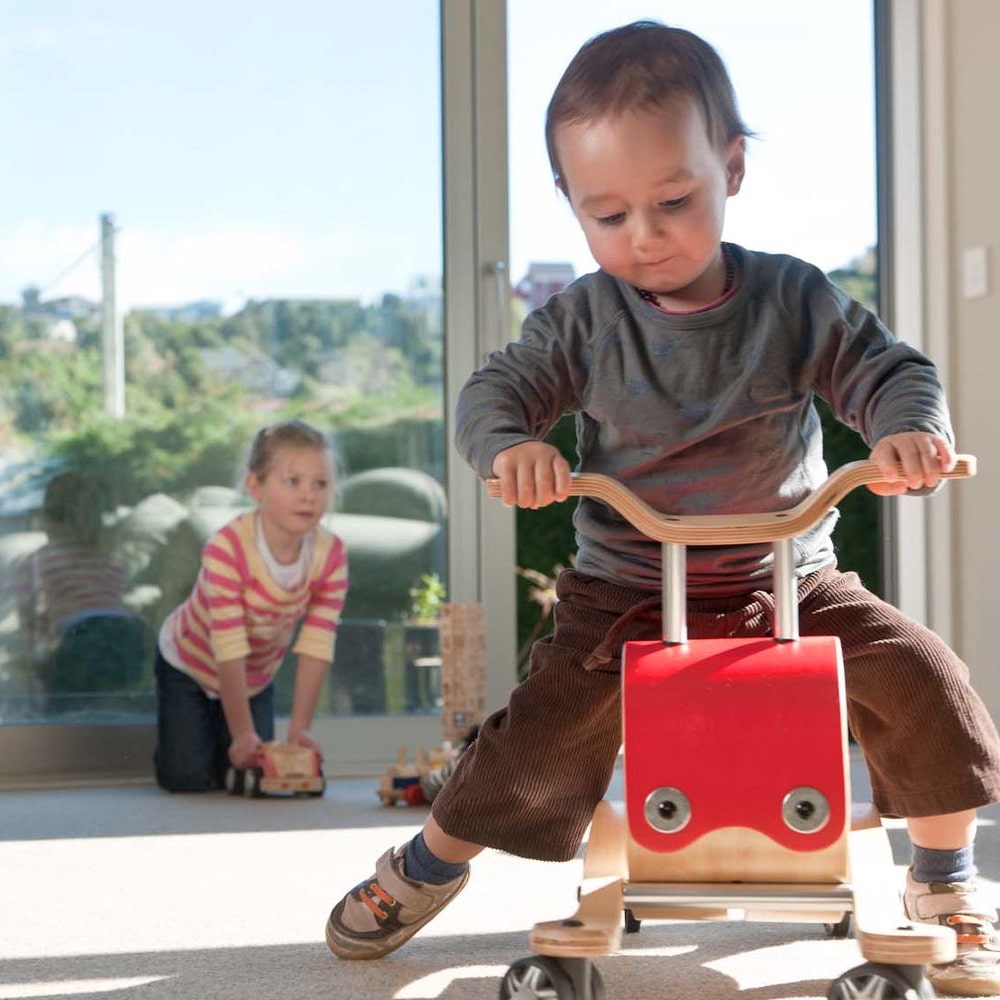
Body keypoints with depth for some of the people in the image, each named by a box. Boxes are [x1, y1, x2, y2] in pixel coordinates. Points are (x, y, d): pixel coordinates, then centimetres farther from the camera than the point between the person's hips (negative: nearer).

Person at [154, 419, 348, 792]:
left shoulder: (331, 555, -24)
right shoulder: (226, 549, -37)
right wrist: (243, 734, -35)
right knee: (187, 776, -9)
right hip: (189, 663, -4)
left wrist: (299, 730, -29)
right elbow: (229, 649, -36)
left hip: (256, 676, 4)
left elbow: (316, 648, -24)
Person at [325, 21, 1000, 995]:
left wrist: (910, 428, -33)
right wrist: (511, 443, -32)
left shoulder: (793, 299, -6)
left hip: (788, 582, 1)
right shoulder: (582, 318, -5)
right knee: (540, 731, -12)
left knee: (921, 679, -16)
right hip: (625, 593, 0)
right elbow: (495, 388, -6)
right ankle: (429, 863, 18)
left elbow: (885, 369, -8)